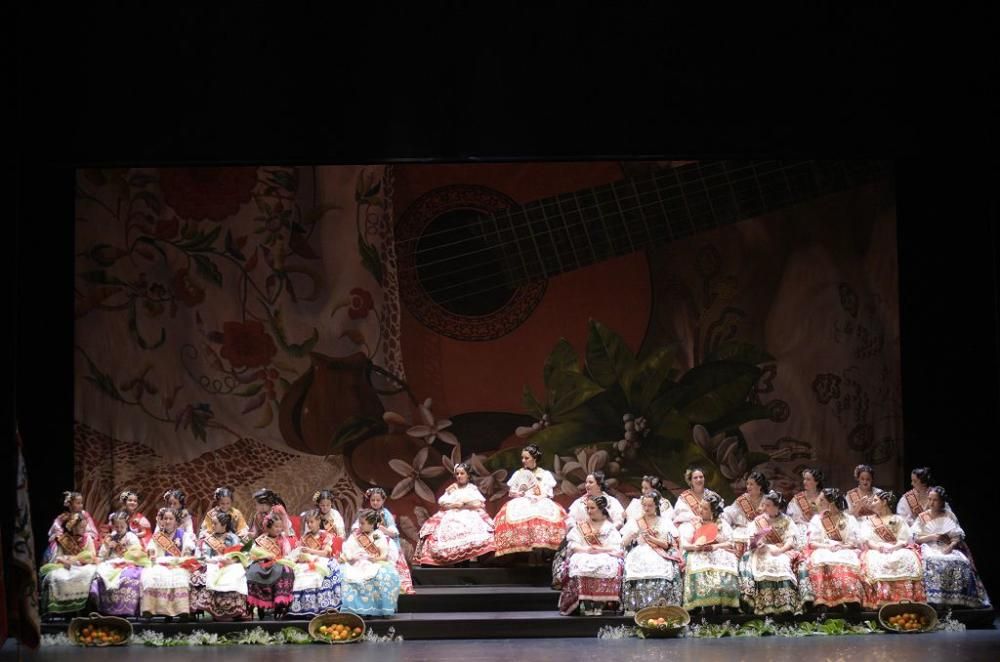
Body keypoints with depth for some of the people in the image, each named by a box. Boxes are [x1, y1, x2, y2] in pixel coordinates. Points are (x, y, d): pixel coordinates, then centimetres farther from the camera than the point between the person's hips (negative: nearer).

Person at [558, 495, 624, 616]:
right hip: (583, 556, 1)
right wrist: (585, 549, -13)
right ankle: (586, 605, -34)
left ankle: (599, 604, -34)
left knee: (606, 567, -36)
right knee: (581, 566, -35)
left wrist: (600, 550, -16)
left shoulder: (610, 527, 12)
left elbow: (616, 547, 0)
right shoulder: (580, 526, 17)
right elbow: (572, 545, 6)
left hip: (605, 557, -1)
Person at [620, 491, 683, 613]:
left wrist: (650, 538, -5)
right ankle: (631, 611, -28)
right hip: (638, 555, 1)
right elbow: (623, 544, 12)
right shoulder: (634, 521, 16)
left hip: (658, 557, -1)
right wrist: (632, 535, -7)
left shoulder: (664, 521, 14)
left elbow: (666, 544, 7)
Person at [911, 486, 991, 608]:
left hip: (947, 549, 1)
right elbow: (916, 538, 7)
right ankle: (935, 599, -39)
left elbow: (957, 538, 7)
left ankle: (958, 600, -30)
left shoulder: (949, 517, 15)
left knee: (960, 562, -31)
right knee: (933, 562, -37)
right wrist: (932, 537, -9)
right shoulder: (922, 517, 15)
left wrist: (950, 546, -14)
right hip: (929, 548, -1)